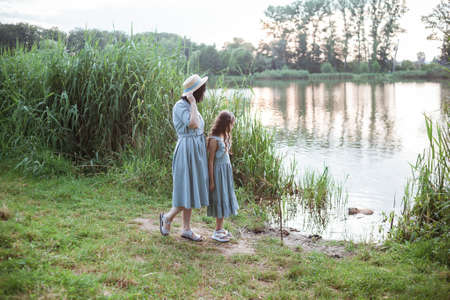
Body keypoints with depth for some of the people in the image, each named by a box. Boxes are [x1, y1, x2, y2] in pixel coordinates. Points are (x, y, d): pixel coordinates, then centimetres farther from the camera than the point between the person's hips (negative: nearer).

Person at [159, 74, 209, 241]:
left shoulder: (190, 106, 14)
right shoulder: (180, 106, -13)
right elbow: (193, 124, -27)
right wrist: (193, 104, -20)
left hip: (197, 151, 9)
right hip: (187, 151, -9)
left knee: (192, 191, 11)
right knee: (188, 191, -5)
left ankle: (186, 229, 19)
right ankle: (167, 217, 18)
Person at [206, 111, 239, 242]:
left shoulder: (225, 136, 6)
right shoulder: (214, 139, -19)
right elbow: (210, 161, -17)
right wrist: (211, 181, -15)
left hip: (226, 171, 9)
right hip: (218, 172, -8)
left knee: (224, 199, 15)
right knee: (219, 200, 0)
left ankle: (220, 228, 27)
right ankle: (217, 232, 13)